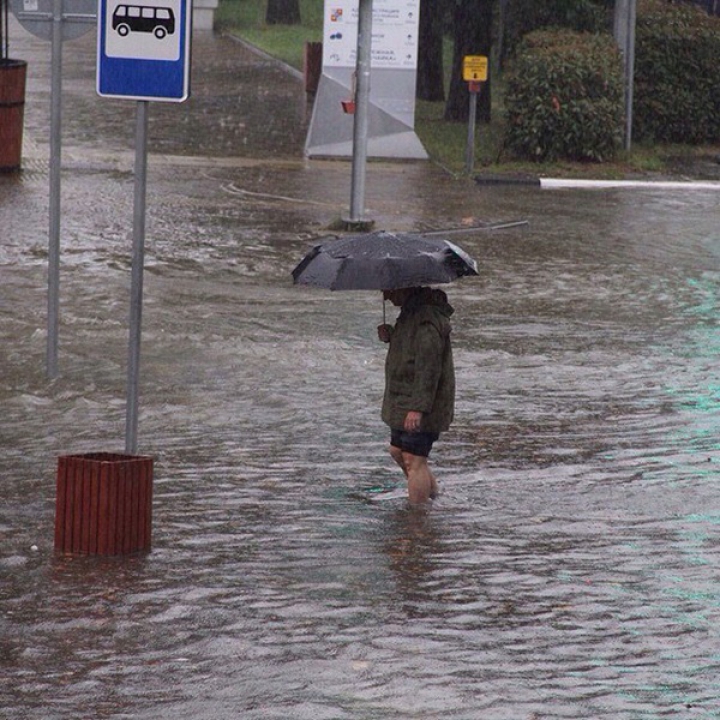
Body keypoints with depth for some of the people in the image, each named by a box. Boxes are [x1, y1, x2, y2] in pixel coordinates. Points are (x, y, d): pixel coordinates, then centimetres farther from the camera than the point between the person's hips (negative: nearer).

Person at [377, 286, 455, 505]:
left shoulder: (426, 319, -23)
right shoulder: (410, 313, 11)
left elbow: (428, 366, -28)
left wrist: (418, 407, -31)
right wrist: (391, 337, 6)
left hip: (421, 409, -11)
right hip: (404, 401, 11)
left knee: (414, 459, -9)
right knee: (398, 450, 22)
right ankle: (432, 491, 36)